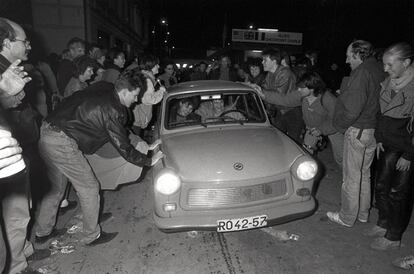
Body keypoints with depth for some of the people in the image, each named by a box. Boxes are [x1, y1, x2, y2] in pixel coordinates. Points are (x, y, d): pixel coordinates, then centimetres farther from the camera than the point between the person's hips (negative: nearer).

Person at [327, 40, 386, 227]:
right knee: (364, 174, 19)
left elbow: (352, 110, -24)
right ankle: (363, 213, 33)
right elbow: (373, 102, 11)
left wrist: (340, 125, -8)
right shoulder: (378, 70, 9)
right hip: (374, 129, 9)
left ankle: (347, 218, 17)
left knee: (351, 176, 3)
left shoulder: (361, 73, -18)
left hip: (358, 130, -9)